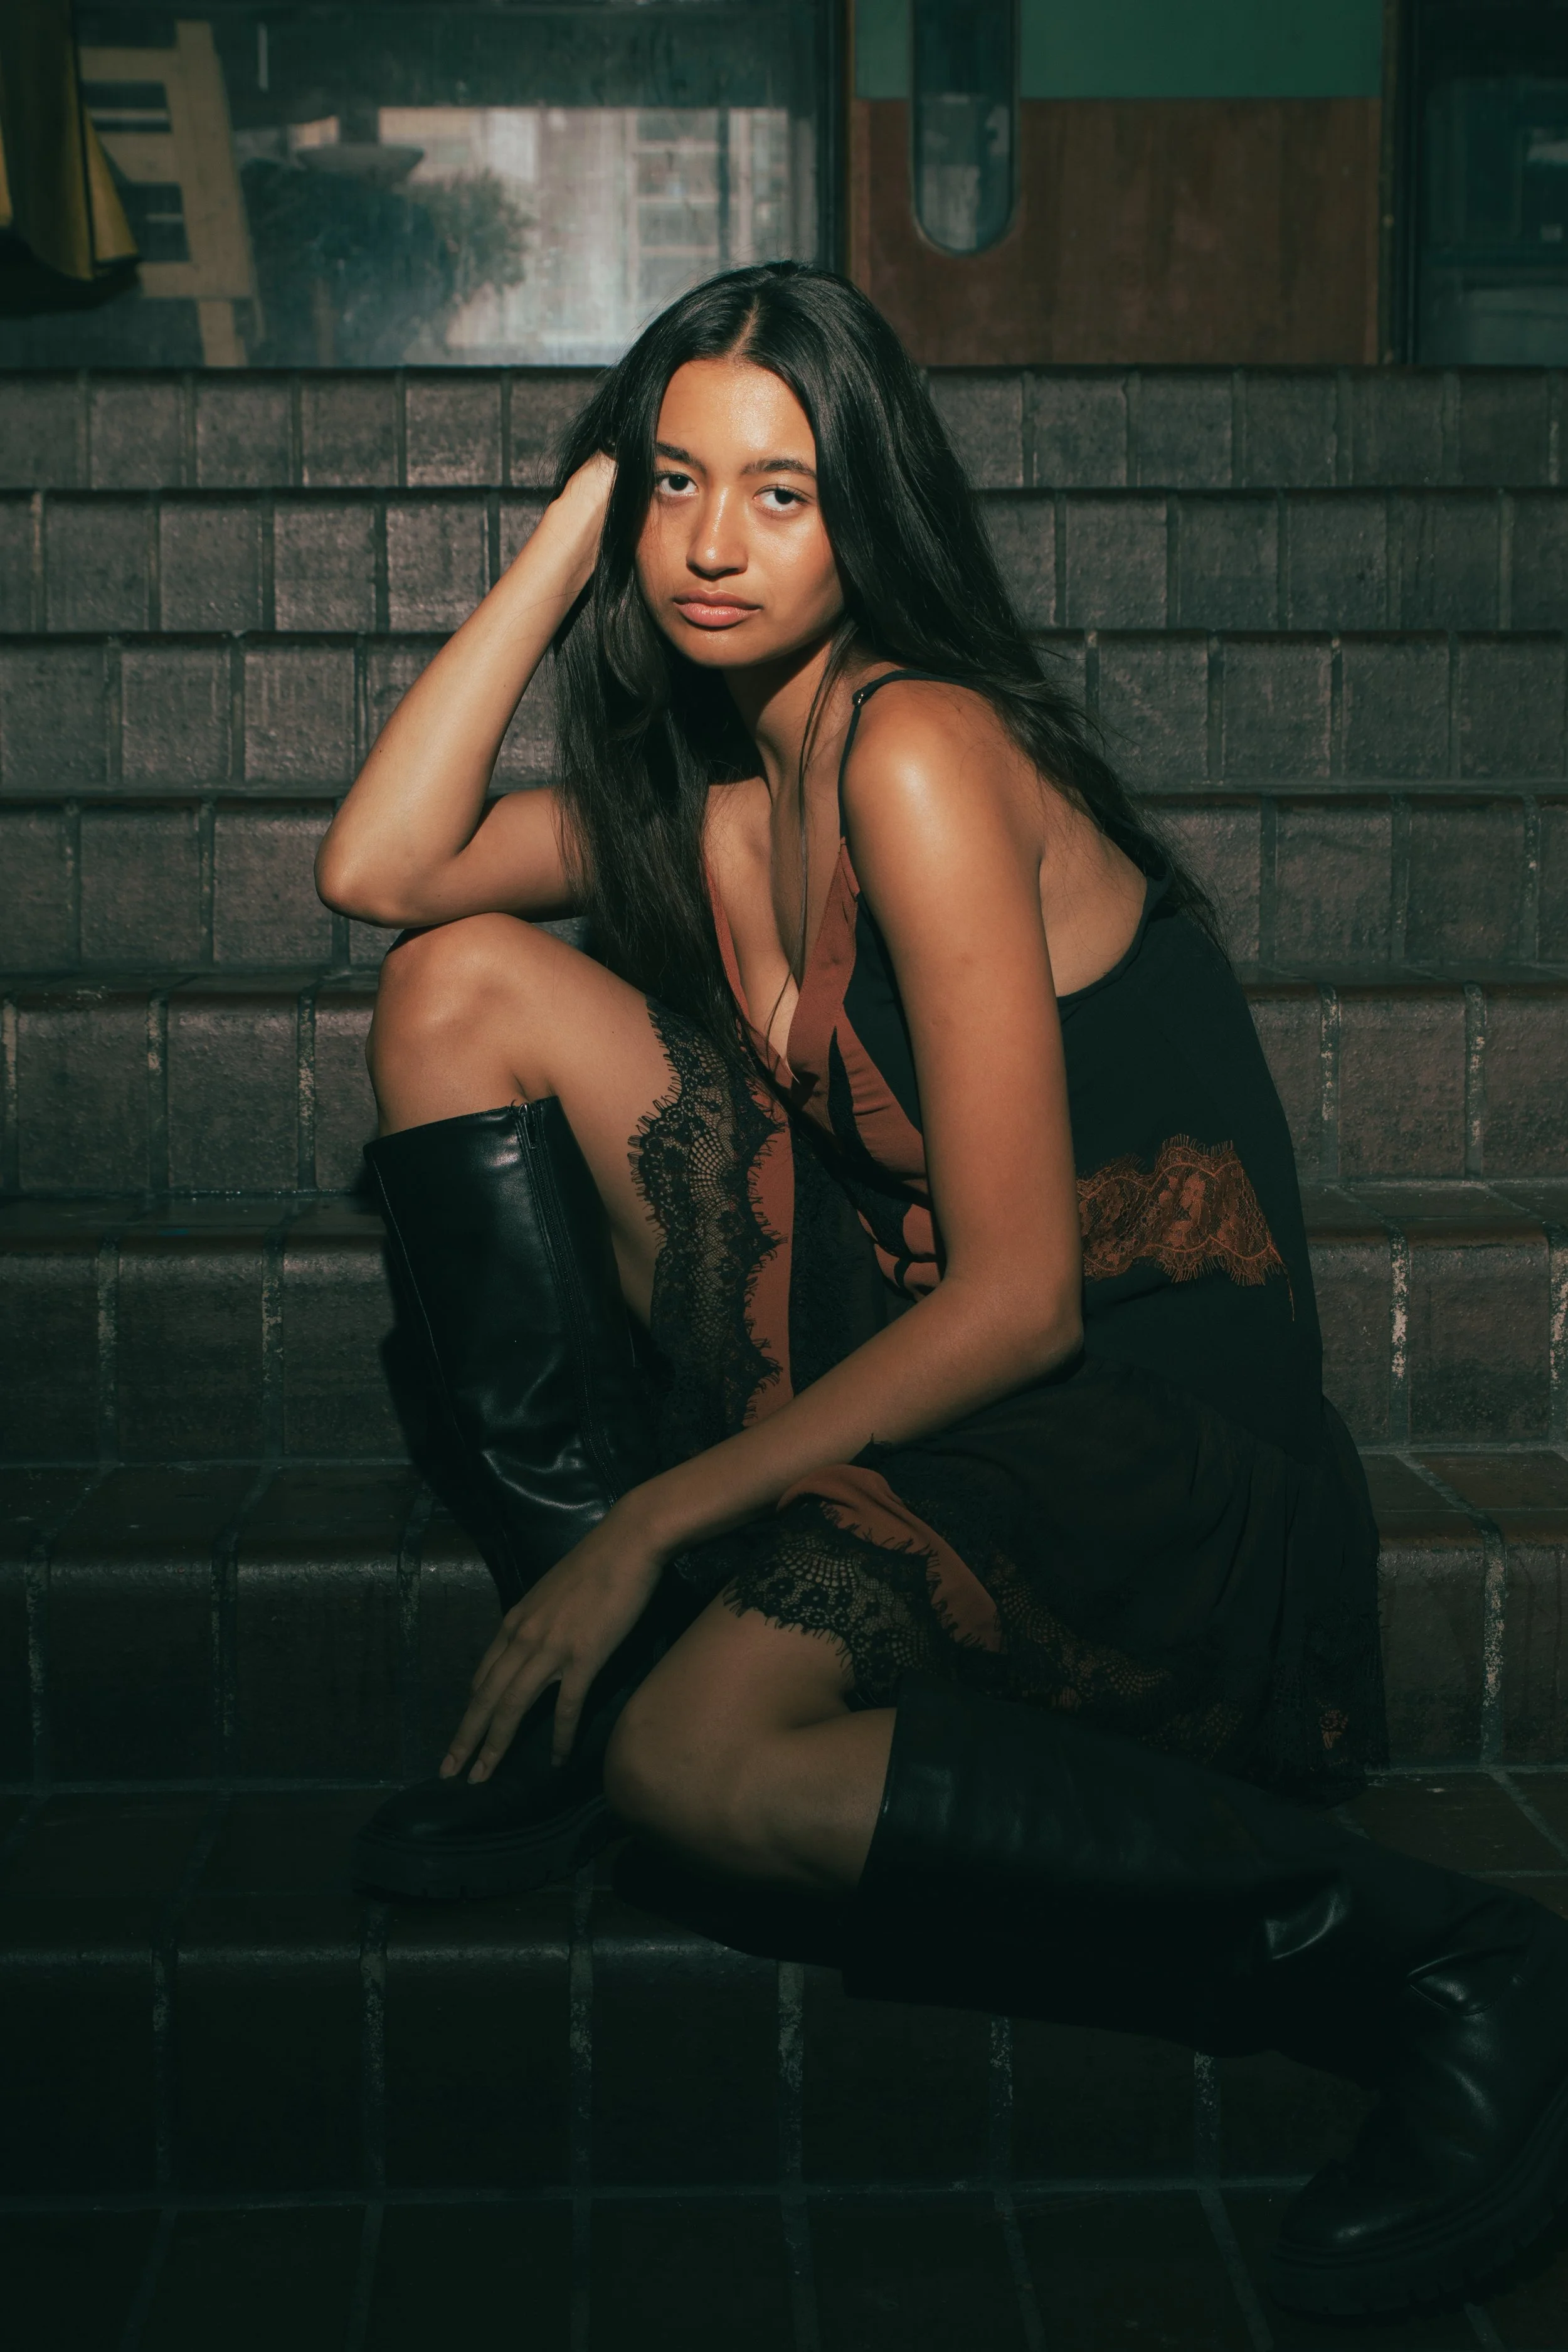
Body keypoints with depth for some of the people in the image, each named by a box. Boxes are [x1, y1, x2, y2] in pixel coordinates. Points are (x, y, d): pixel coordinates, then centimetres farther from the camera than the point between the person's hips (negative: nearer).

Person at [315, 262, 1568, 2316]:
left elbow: (1020, 1299, -22)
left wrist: (661, 1518, -19)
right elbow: (376, 868, 3)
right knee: (466, 987, 1)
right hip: (896, 1336, 8)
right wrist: (563, 542, 1)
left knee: (704, 1762, -34)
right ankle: (571, 1687, 3)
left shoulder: (917, 754, -18)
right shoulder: (703, 769, 9)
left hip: (1143, 1416, -8)